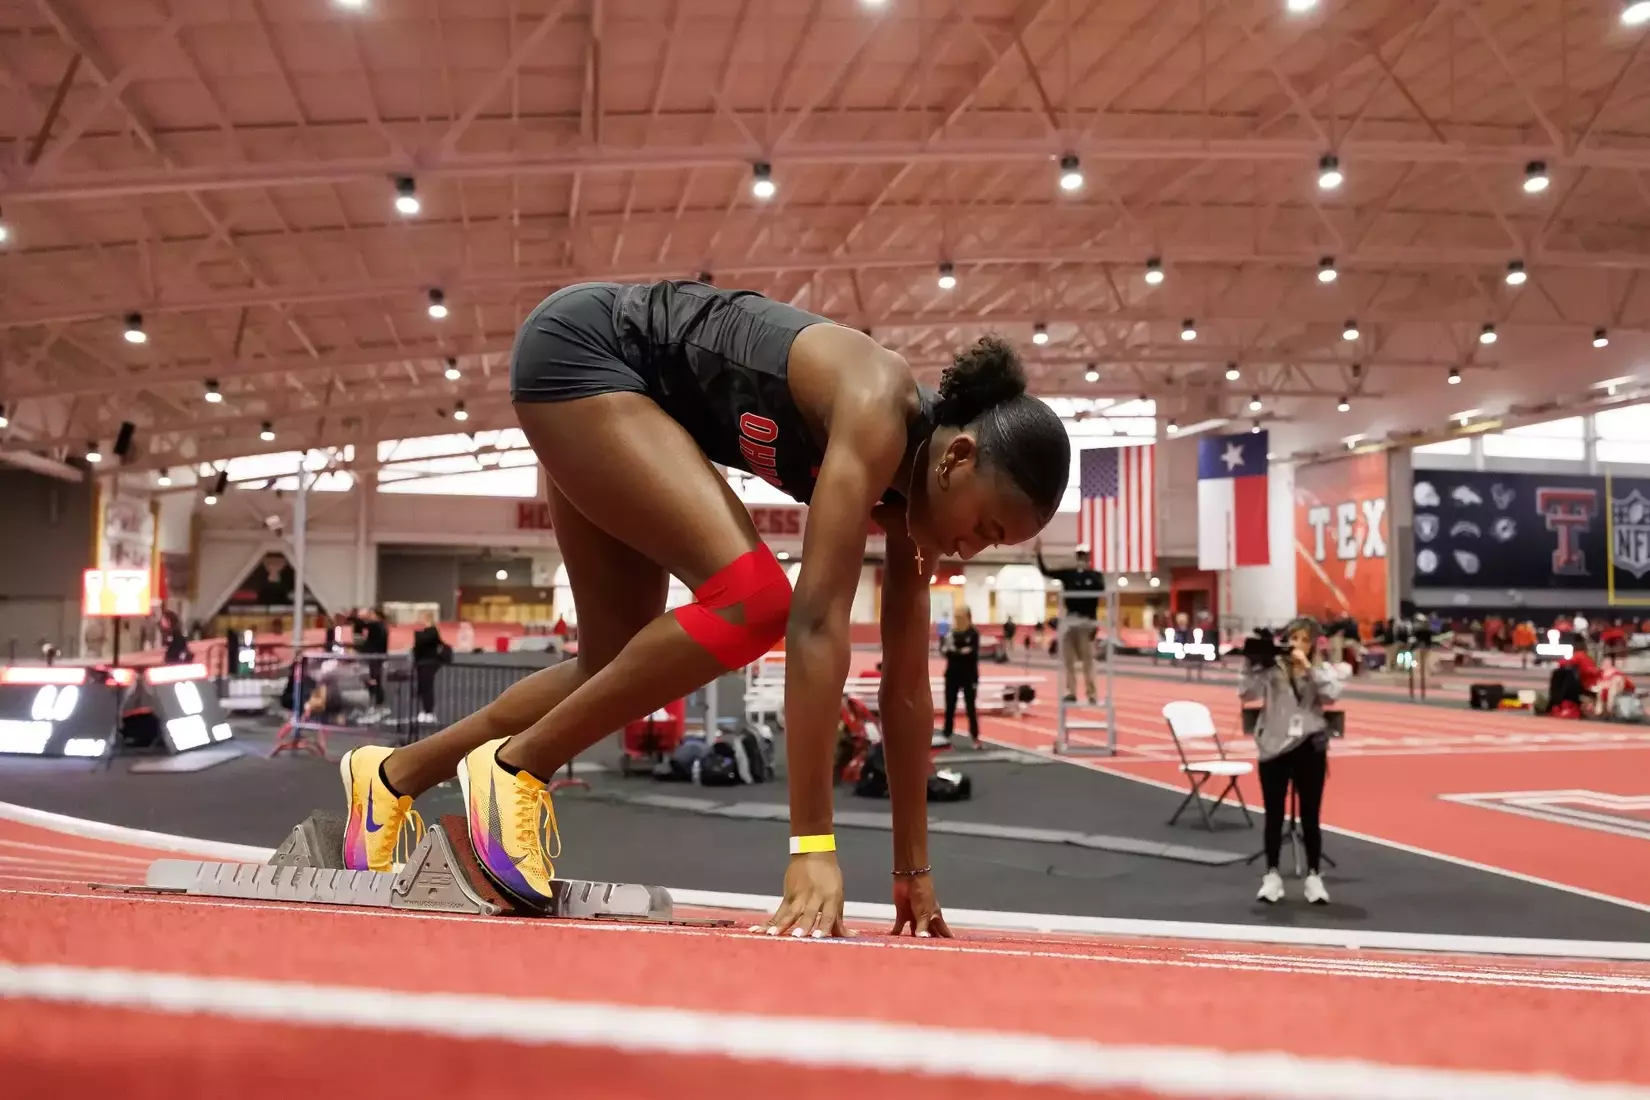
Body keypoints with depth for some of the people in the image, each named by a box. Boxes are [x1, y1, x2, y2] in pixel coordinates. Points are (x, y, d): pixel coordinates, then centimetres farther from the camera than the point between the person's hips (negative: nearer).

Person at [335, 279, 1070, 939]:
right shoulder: (877, 414, -28)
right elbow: (817, 623, -35)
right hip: (581, 347, -9)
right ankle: (514, 767, -8)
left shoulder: (910, 475, -4)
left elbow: (906, 685, -1)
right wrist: (812, 846, -36)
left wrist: (913, 867, 3)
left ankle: (394, 776, 23)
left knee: (617, 665, 8)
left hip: (635, 390, 9)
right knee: (753, 596, -23)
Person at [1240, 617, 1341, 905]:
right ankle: (1272, 875, 17)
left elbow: (1332, 695, -13)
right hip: (1274, 747, -1)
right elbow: (1247, 694, -11)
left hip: (1310, 748, 1)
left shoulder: (1321, 669, 5)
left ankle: (1313, 876, 17)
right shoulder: (1271, 667, -1)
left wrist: (1307, 666, -16)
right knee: (1274, 814, 7)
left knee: (1310, 815, 6)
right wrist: (1251, 664, -20)